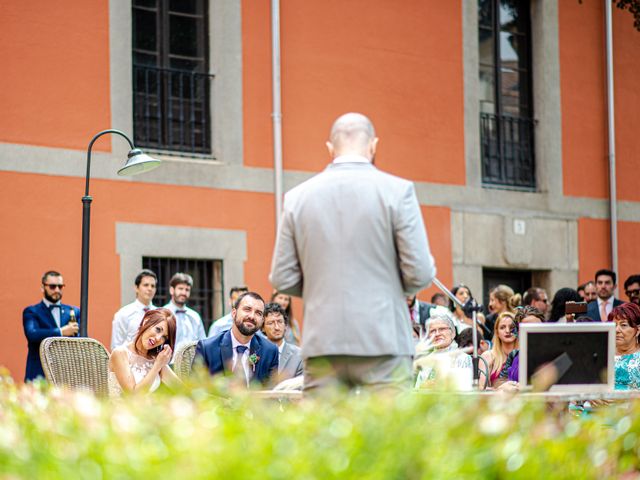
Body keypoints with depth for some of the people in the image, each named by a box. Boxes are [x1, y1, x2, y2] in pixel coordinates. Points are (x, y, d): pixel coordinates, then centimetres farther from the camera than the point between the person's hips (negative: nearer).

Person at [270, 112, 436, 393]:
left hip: (321, 345, 3)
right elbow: (420, 273, -5)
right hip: (383, 342, -3)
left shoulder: (297, 197, 6)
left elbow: (282, 279, 7)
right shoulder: (397, 191, -3)